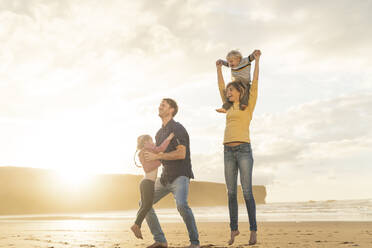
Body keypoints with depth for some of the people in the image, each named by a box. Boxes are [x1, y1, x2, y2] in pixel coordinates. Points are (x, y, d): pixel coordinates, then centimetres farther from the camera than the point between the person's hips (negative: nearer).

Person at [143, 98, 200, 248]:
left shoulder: (177, 128, -11)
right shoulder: (159, 133, 16)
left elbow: (181, 154, -24)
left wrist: (156, 156, -22)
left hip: (180, 176, -9)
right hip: (165, 177, 9)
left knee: (181, 204, -32)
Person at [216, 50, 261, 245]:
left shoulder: (248, 106, 8)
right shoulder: (230, 108, 21)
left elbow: (254, 83, 5)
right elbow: (220, 87, 30)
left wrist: (257, 60, 9)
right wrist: (219, 68, 38)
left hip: (244, 150, -5)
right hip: (228, 152, 5)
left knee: (247, 192, -8)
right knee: (231, 193, 4)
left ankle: (253, 230, -2)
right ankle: (234, 229, 12)